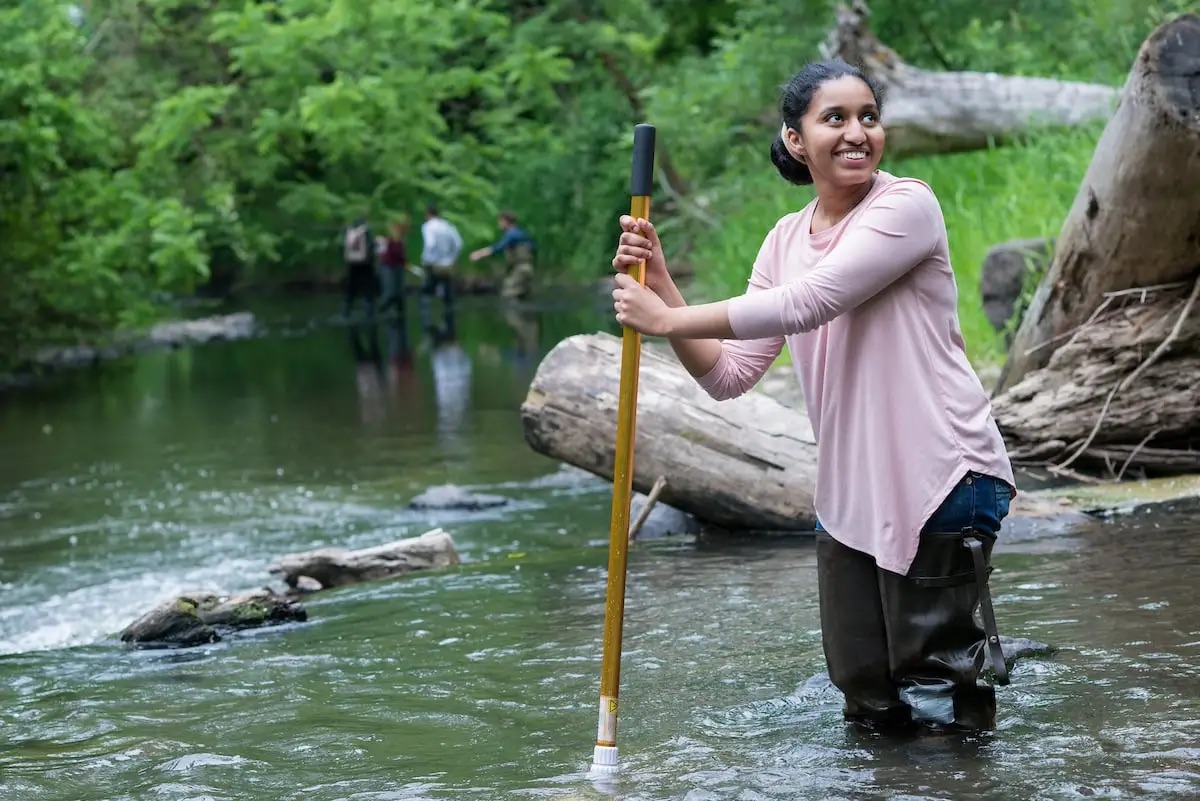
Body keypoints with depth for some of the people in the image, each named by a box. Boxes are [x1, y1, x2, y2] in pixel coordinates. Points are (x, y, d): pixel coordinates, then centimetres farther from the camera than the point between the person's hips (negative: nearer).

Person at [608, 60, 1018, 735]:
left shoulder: (907, 206, -11)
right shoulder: (786, 240, 10)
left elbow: (806, 303, -23)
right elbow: (729, 375, 4)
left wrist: (667, 318, -19)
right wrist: (661, 288, -8)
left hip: (943, 481, -6)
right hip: (850, 495, 6)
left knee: (935, 697, 0)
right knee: (866, 692, 12)